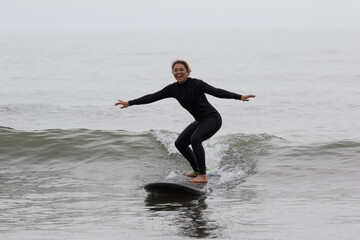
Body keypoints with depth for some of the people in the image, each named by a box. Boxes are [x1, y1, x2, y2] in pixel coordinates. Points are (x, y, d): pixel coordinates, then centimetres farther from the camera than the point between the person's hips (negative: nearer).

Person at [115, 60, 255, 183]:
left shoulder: (196, 84, -19)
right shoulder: (173, 89, 0)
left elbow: (216, 92, -26)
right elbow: (153, 97, 0)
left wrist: (240, 97, -37)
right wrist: (129, 103, -4)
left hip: (212, 118, -8)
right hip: (200, 121, 8)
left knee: (195, 139, -30)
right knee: (180, 143, 11)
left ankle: (202, 176, -29)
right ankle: (197, 170, 24)